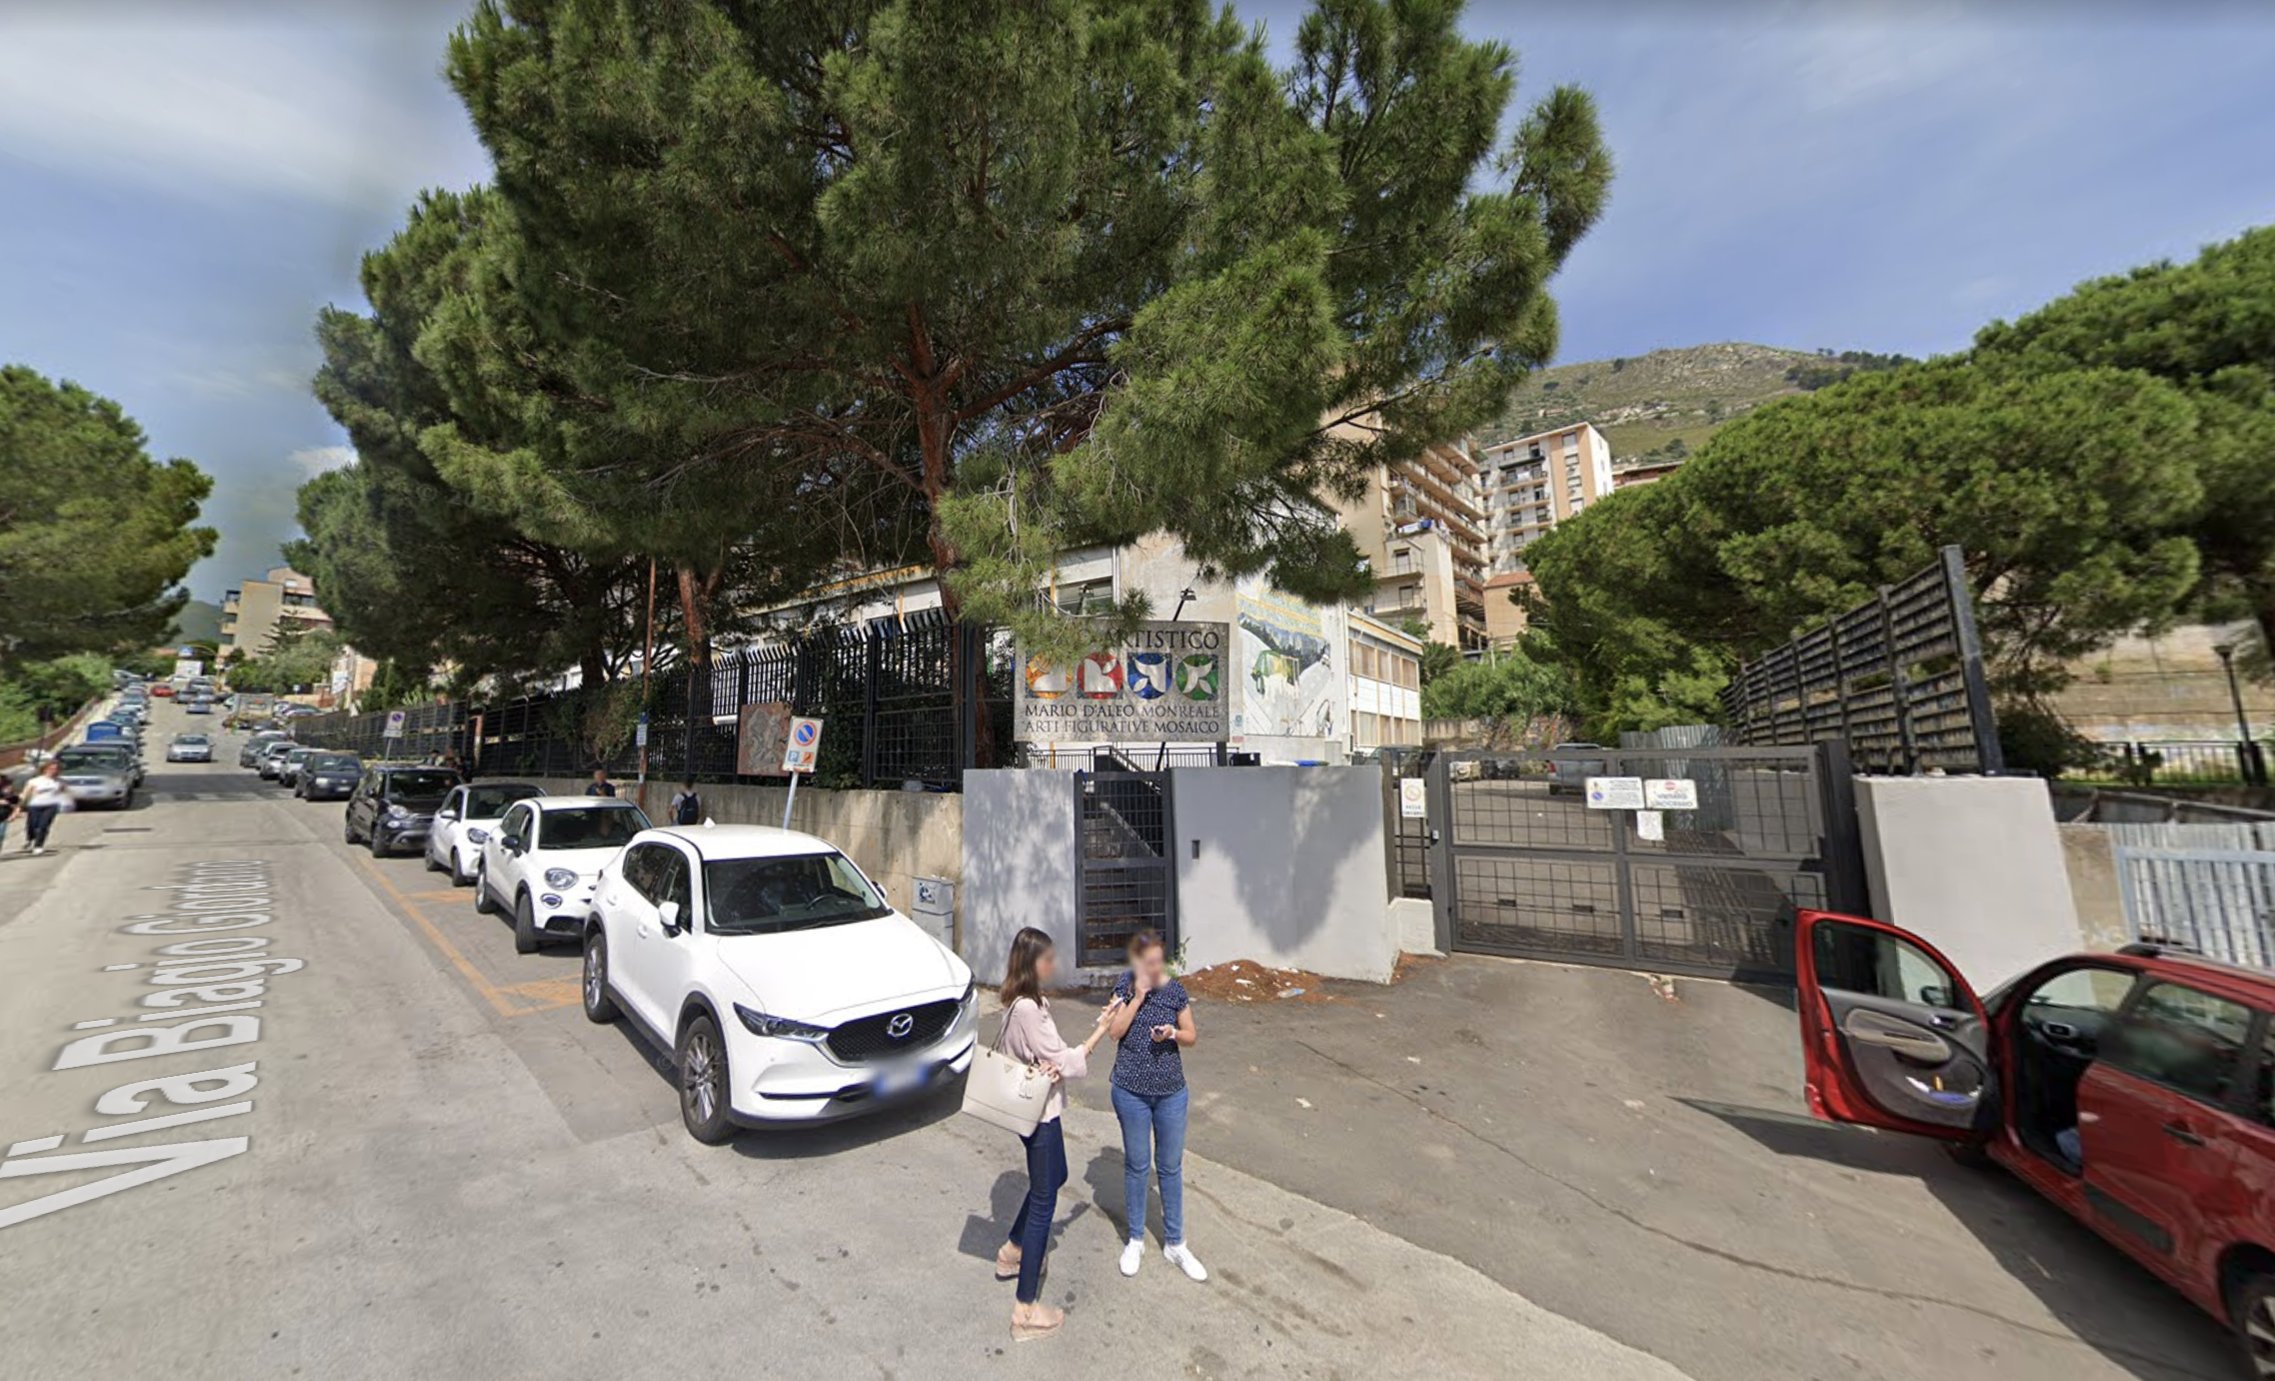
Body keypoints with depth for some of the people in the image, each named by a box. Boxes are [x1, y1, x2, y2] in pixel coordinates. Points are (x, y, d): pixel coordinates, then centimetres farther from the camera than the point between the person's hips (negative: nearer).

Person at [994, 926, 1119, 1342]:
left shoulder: (1021, 1002, 3)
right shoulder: (1028, 1009, -28)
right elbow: (1062, 1060, -22)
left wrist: (1052, 1066, -13)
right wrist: (1101, 1030, -17)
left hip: (1032, 1109, 10)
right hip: (1039, 1113, -10)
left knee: (1054, 1176, 28)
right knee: (1043, 1202, 2)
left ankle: (1012, 1253, 44)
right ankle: (1026, 1311, 13)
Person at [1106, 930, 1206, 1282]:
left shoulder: (1175, 990, -7)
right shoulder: (1125, 987, -9)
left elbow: (1191, 1036, 1)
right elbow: (1115, 1031, -15)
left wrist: (1173, 1033, -20)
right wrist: (1138, 997, -23)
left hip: (1171, 1093, 1)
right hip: (1131, 1092, -1)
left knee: (1170, 1167, 13)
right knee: (1137, 1165, 14)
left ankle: (1174, 1243, 31)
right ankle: (1135, 1240, 33)